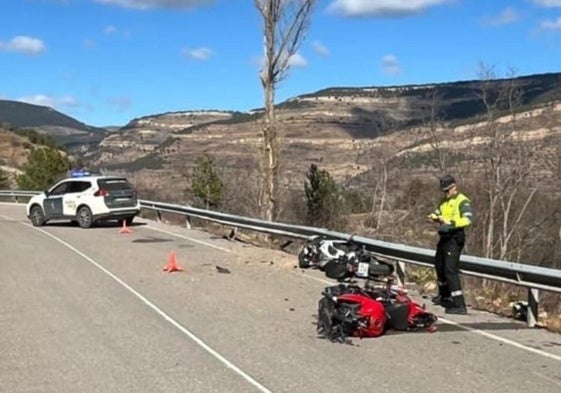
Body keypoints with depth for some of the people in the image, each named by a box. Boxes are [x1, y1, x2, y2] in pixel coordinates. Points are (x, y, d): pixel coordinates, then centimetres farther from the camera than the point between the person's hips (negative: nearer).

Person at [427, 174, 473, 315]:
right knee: (439, 265, 23)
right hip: (444, 236, 9)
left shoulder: (462, 201, -12)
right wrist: (434, 216, -10)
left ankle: (459, 305, -16)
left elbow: (467, 219, -25)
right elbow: (437, 213, 13)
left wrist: (450, 222, -35)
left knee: (450, 269, -16)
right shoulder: (444, 201, 14)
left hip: (455, 238, -9)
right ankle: (444, 295, 47)